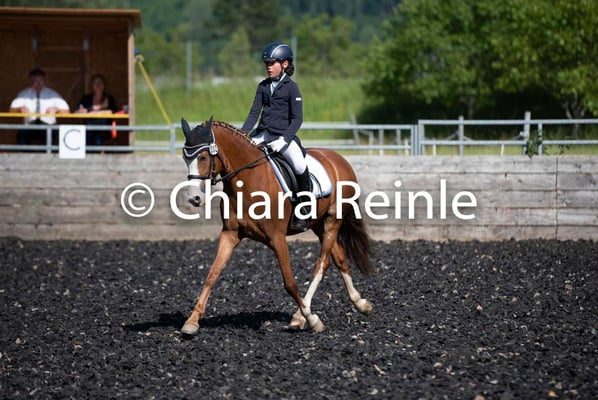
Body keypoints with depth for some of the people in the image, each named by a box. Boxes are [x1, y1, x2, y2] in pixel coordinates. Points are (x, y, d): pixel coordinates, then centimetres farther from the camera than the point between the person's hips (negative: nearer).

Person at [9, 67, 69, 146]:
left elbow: (66, 111, -1)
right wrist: (21, 108, -19)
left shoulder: (52, 94, 6)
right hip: (30, 127, 1)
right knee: (21, 134, -33)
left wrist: (56, 109, -23)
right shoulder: (24, 94, 10)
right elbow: (12, 109, 3)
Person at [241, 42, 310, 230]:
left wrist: (284, 138, -21)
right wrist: (242, 134, -4)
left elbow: (297, 119, -8)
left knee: (300, 167, -29)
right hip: (263, 134, 6)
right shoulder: (263, 86, 12)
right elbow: (254, 113, 11)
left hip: (283, 135, -6)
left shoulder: (291, 87, -4)